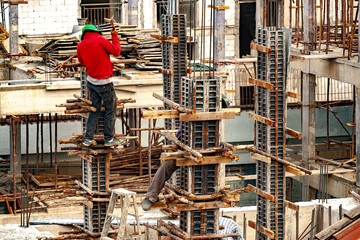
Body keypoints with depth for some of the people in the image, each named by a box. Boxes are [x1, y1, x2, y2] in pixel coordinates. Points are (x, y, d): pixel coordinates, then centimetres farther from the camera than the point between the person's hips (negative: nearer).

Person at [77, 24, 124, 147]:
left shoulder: (80, 46, 1)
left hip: (91, 81, 6)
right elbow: (116, 52, -9)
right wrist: (115, 37, 2)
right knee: (110, 109, 7)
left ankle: (88, 138, 14)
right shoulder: (100, 39, -16)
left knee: (95, 110, 15)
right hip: (104, 83, -6)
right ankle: (109, 139, 12)